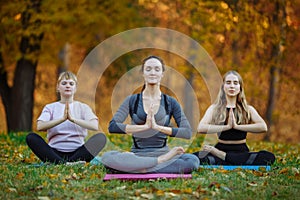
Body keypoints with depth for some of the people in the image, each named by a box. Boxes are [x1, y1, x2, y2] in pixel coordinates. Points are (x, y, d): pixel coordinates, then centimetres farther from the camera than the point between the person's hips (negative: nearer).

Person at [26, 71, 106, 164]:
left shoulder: (83, 107, 12)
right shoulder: (50, 107, 12)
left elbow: (94, 126, -8)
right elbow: (40, 126, -9)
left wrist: (73, 119, -20)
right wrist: (62, 119, -21)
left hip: (77, 152, 0)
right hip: (55, 153, 0)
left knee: (101, 137, -25)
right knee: (31, 137, -24)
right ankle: (65, 164, -42)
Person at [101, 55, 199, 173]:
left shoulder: (170, 103, 8)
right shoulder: (132, 101, 7)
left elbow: (187, 132, -3)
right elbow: (112, 126, -7)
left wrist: (158, 127, -15)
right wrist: (144, 126, -17)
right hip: (137, 155, 0)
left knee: (193, 161, -30)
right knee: (107, 157, -33)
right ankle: (162, 161, -24)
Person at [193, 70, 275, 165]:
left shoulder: (248, 109, 11)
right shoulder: (214, 108, 9)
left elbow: (263, 127, -8)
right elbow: (201, 128, -9)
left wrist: (236, 126, -12)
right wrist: (227, 126, -14)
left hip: (241, 151, 2)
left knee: (269, 157, -30)